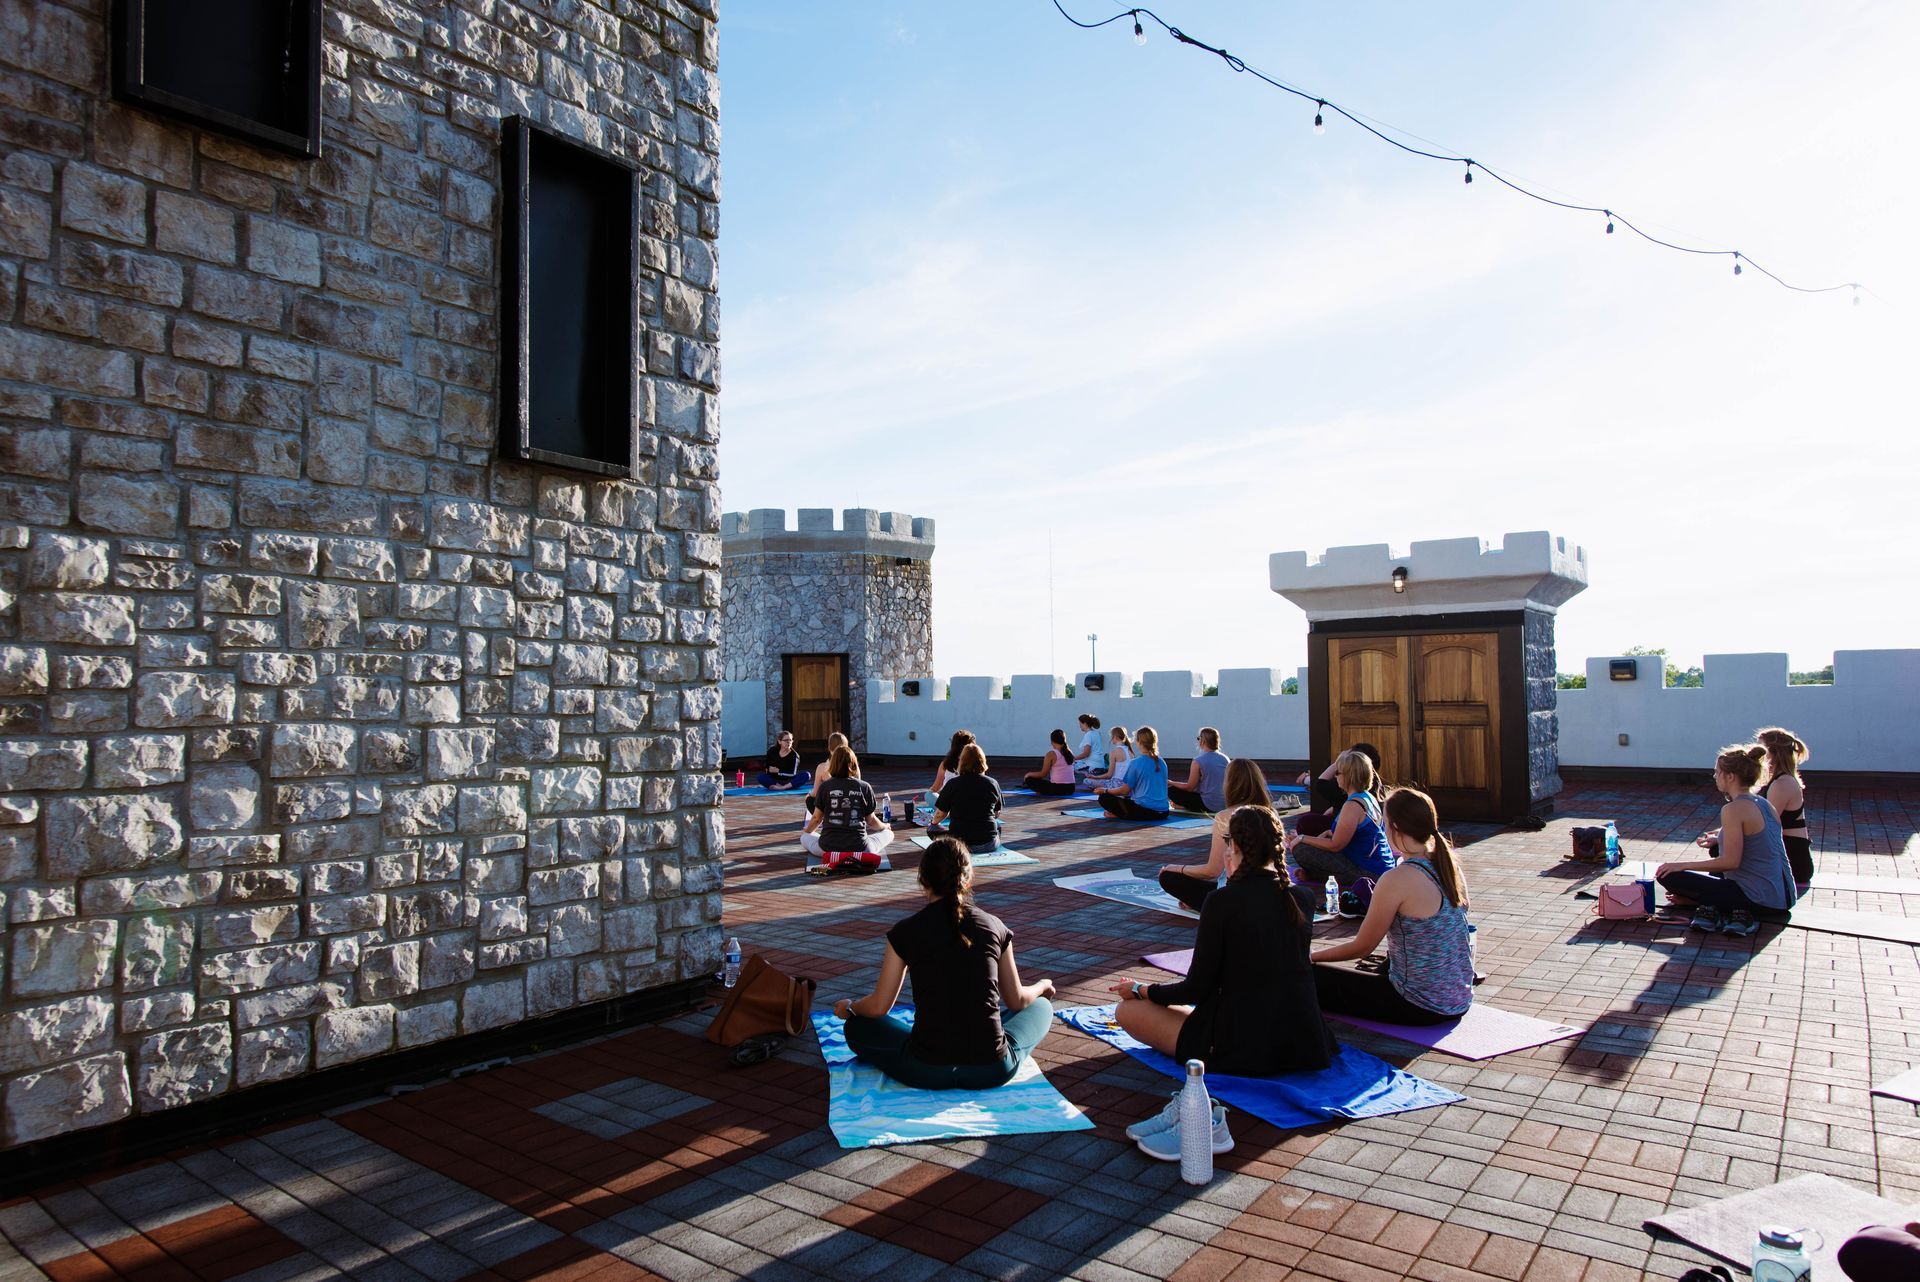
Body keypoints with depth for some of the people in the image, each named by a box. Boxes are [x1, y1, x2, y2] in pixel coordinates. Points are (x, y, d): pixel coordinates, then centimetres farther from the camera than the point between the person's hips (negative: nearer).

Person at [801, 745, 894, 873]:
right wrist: (885, 827, 31)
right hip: (859, 846, 0)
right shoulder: (864, 787, -1)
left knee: (804, 837, 30)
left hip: (828, 847, 0)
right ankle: (860, 857, -1)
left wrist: (806, 831, 31)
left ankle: (833, 858, 2)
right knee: (888, 833, 25)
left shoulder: (825, 787, -2)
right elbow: (871, 820, 8)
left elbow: (817, 818, 7)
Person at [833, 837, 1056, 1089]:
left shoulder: (905, 932, -1)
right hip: (993, 1071, 1)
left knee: (856, 1028, 25)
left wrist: (847, 1009, 30)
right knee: (1041, 1006, 29)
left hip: (926, 1072, -1)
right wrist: (1041, 986, 38)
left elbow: (878, 1007, 7)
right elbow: (1017, 1001, 14)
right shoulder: (993, 926, 3)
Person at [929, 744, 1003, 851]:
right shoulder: (992, 783, 0)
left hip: (960, 843, -6)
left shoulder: (953, 783, -7)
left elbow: (940, 814, 0)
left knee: (932, 829, 20)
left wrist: (933, 822, 24)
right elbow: (997, 814, 12)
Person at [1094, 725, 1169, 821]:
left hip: (1145, 811, -7)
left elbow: (1125, 790, -5)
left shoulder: (1135, 763, -10)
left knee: (1104, 798, 2)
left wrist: (1105, 790, 10)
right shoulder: (1162, 763, 8)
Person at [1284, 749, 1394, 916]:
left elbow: (1335, 845, -19)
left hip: (1369, 873, -10)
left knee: (1301, 850, -15)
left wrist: (1302, 839, -9)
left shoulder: (1353, 805, -21)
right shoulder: (1369, 797, 8)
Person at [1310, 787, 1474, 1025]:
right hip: (1459, 1001, 9)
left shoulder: (1398, 880, -22)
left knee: (1311, 977, -1)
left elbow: (1362, 947, -11)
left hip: (1423, 1008, -8)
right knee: (1369, 971, 32)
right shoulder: (1450, 865, 0)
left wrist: (1310, 956, 2)